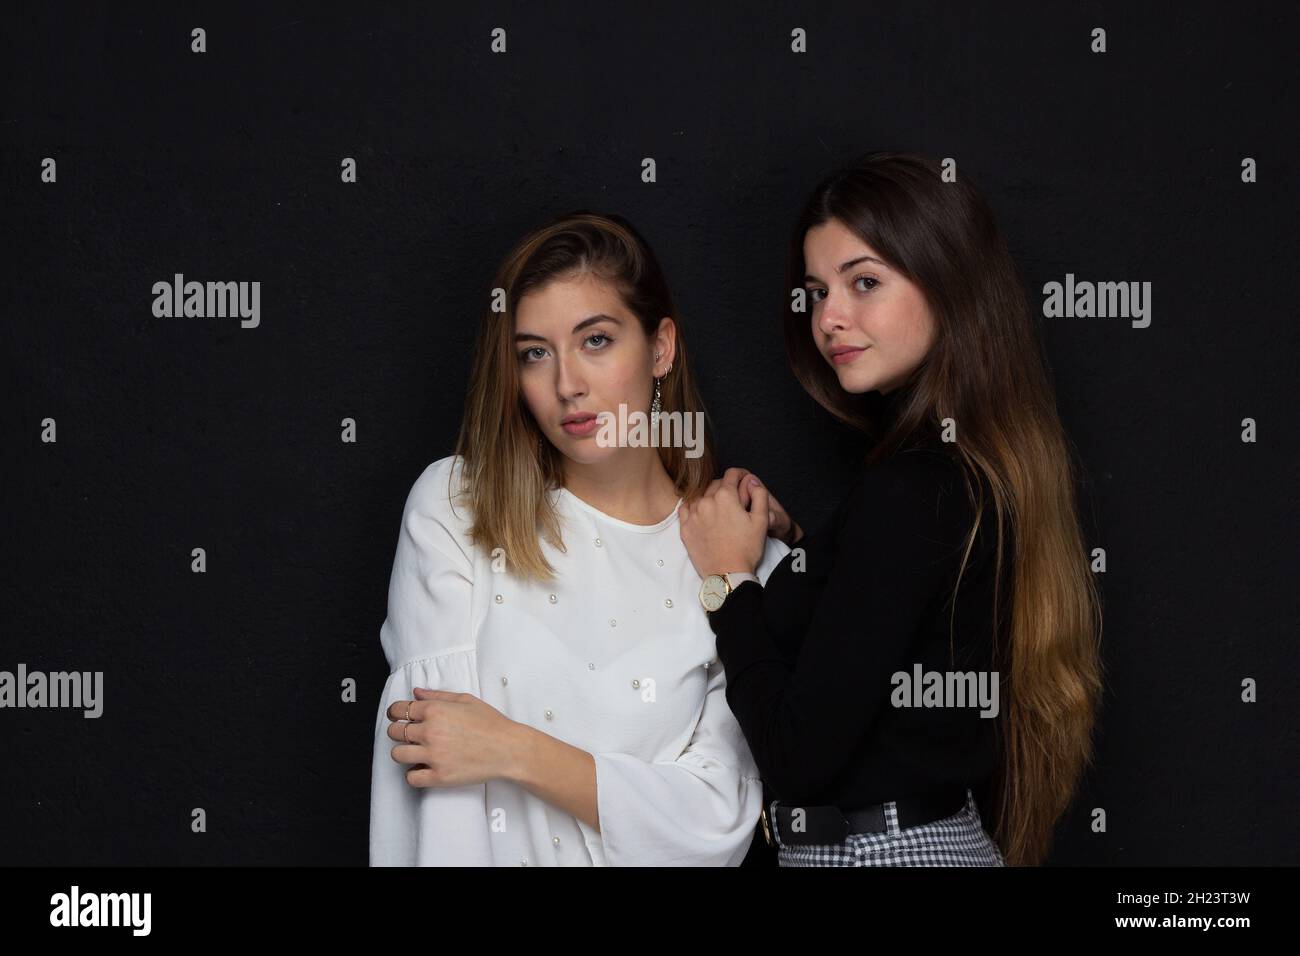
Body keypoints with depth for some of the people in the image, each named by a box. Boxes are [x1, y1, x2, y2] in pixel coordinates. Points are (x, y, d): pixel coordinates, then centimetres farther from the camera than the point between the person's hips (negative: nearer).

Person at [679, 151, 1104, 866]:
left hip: (869, 852, -8)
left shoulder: (907, 492, -22)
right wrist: (785, 542, 4)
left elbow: (799, 754, -21)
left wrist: (730, 579, -9)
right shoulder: (985, 470, 5)